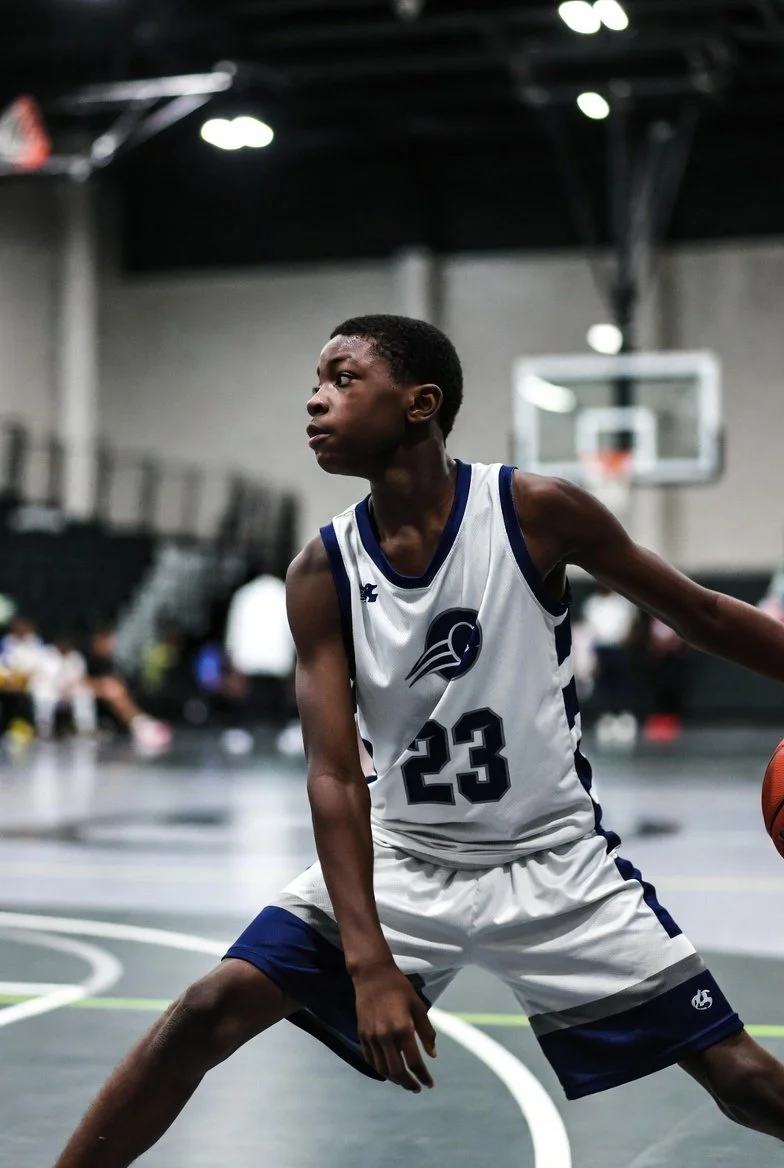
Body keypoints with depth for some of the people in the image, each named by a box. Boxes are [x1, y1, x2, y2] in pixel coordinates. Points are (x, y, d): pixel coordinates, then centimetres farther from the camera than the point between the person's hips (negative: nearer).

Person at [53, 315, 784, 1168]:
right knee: (212, 1009, -13)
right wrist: (369, 960, -25)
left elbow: (704, 617, -4)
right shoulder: (322, 574, -10)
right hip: (401, 858, 1)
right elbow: (334, 774, -15)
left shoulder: (535, 512, -15)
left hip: (554, 864, -1)